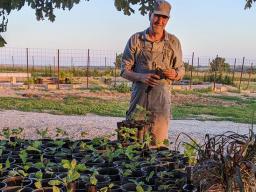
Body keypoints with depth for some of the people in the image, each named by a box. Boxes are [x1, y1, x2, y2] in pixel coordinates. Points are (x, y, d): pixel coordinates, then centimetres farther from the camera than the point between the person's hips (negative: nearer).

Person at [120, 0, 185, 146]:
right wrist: (141, 77, -15)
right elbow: (124, 70, 4)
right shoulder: (136, 39, 4)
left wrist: (174, 74, -12)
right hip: (139, 95, 0)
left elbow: (181, 71, 12)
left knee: (159, 142, 1)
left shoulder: (174, 42, 6)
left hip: (162, 96, 0)